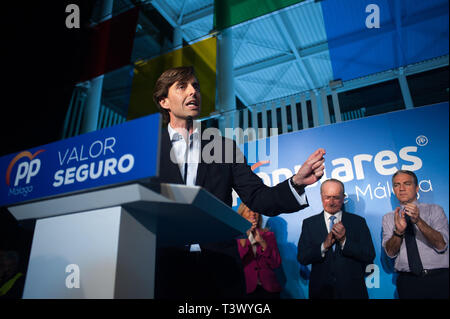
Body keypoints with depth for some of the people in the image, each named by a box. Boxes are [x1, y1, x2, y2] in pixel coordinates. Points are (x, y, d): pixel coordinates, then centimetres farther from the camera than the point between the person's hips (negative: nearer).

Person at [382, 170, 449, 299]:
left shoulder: (434, 210, 3)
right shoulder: (388, 218, 7)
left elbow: (441, 245, -10)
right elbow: (390, 252, -4)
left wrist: (418, 221, -25)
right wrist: (398, 231, -23)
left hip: (438, 279, -1)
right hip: (407, 282, 1)